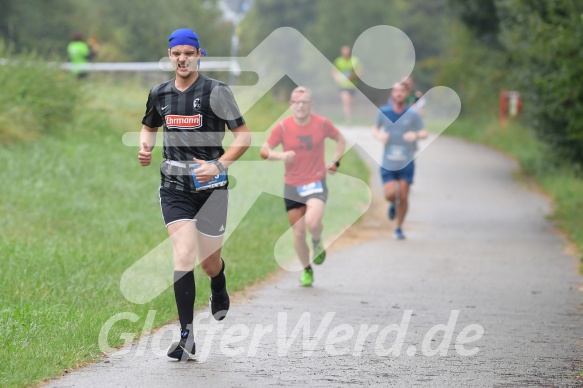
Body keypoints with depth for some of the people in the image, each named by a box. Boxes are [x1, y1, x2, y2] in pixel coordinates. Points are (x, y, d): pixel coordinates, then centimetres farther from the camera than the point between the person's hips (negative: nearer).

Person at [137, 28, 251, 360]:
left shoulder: (216, 92, -8)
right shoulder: (159, 94, 6)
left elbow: (244, 136, -7)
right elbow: (149, 126, 26)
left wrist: (219, 165, -21)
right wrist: (145, 148, 3)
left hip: (210, 187, -2)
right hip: (174, 187, 2)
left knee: (209, 262, 8)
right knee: (184, 256, -14)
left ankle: (219, 289, 48)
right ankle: (187, 338, -12)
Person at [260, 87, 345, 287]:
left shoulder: (322, 124, -3)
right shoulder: (283, 127, -6)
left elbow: (340, 140, 15)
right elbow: (264, 151, -4)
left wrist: (335, 162, 5)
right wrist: (281, 155, -23)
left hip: (316, 183, -1)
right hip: (292, 186, 1)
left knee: (312, 222, -27)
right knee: (298, 233, 3)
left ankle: (317, 242, 8)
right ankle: (307, 270, 26)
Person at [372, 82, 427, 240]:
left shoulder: (413, 114, -2)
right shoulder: (383, 112, 2)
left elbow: (424, 133, -2)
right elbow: (375, 128, 16)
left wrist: (416, 135, -25)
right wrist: (379, 135, -8)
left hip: (406, 162, -1)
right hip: (388, 162, 1)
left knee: (403, 196, -1)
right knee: (390, 194, -11)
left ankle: (399, 228, 17)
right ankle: (393, 204, 27)